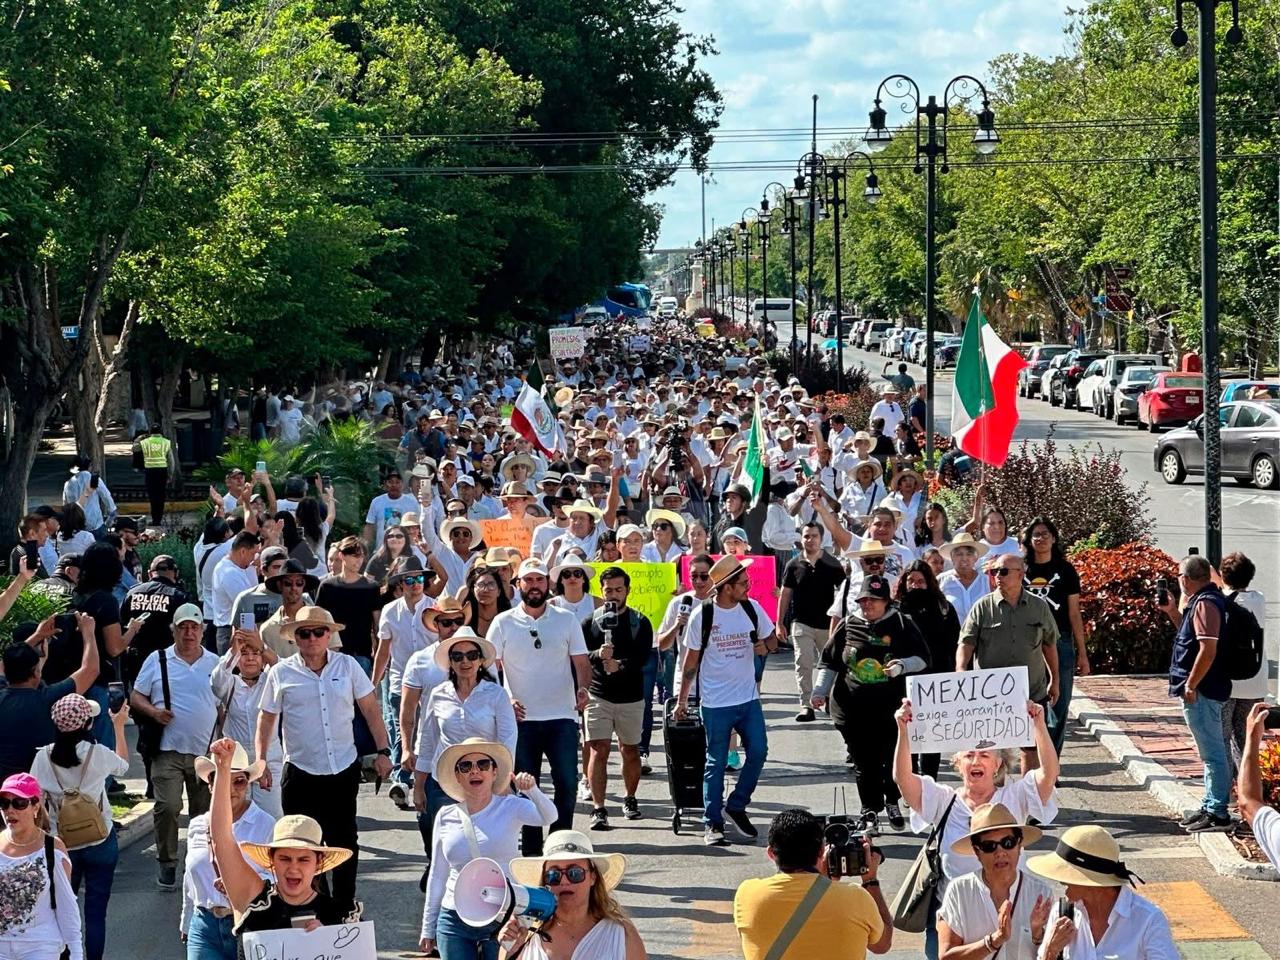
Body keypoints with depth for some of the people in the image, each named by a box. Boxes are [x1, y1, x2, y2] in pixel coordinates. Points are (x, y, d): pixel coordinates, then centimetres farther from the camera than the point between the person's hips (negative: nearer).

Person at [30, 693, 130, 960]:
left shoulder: (44, 757, -10)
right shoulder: (98, 754, -13)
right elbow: (123, 765, 10)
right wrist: (119, 727, 21)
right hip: (100, 842, -2)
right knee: (96, 911, 5)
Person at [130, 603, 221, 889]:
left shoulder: (215, 664, 9)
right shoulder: (157, 660, 5)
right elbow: (135, 697, 7)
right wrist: (153, 711, -13)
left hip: (206, 751, 2)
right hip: (168, 750, -2)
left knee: (204, 813, 7)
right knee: (167, 807, -12)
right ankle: (166, 863, 4)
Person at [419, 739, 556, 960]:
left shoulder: (511, 808, -2)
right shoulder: (446, 817, 6)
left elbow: (548, 817, -21)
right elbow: (437, 875, 13)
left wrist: (532, 791, -41)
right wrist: (428, 928, 15)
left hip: (502, 919, -2)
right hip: (455, 919, 2)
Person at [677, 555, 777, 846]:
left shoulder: (752, 608, 1)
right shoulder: (702, 615, -9)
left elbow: (772, 638, 14)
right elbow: (691, 661, -1)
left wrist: (765, 646, -10)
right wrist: (682, 700, 1)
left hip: (748, 699, 4)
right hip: (715, 702, -4)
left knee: (758, 751, -3)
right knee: (715, 763, 3)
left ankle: (735, 807, 16)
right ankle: (712, 824, 11)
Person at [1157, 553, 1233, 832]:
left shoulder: (1205, 604, -19)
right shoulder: (1204, 600, 13)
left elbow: (1207, 650, -25)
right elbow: (1192, 635, 27)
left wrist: (1190, 685, -19)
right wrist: (1172, 611, 16)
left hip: (1201, 692, -11)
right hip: (1204, 691, 11)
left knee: (1212, 753, -5)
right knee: (1211, 752, 17)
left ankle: (1218, 813, -2)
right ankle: (1210, 806, 25)